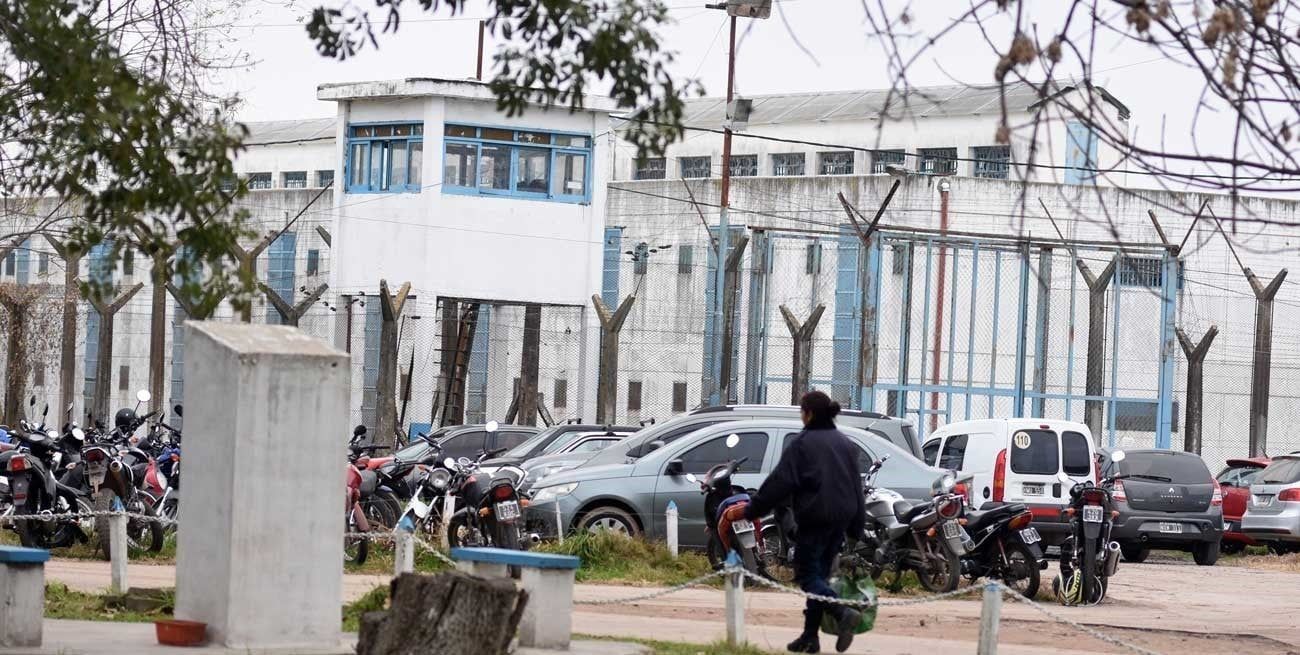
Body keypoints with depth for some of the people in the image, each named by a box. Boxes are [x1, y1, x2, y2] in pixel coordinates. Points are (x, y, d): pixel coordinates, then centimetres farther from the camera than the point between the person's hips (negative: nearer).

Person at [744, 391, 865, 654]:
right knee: (820, 575, 12)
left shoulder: (802, 443, -8)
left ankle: (843, 613, -27)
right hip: (841, 520, 7)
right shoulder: (845, 444, 15)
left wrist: (752, 510, -4)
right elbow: (857, 486, 17)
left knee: (807, 575, -5)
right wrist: (856, 527, 21)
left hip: (815, 518, -7)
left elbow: (779, 482, -11)